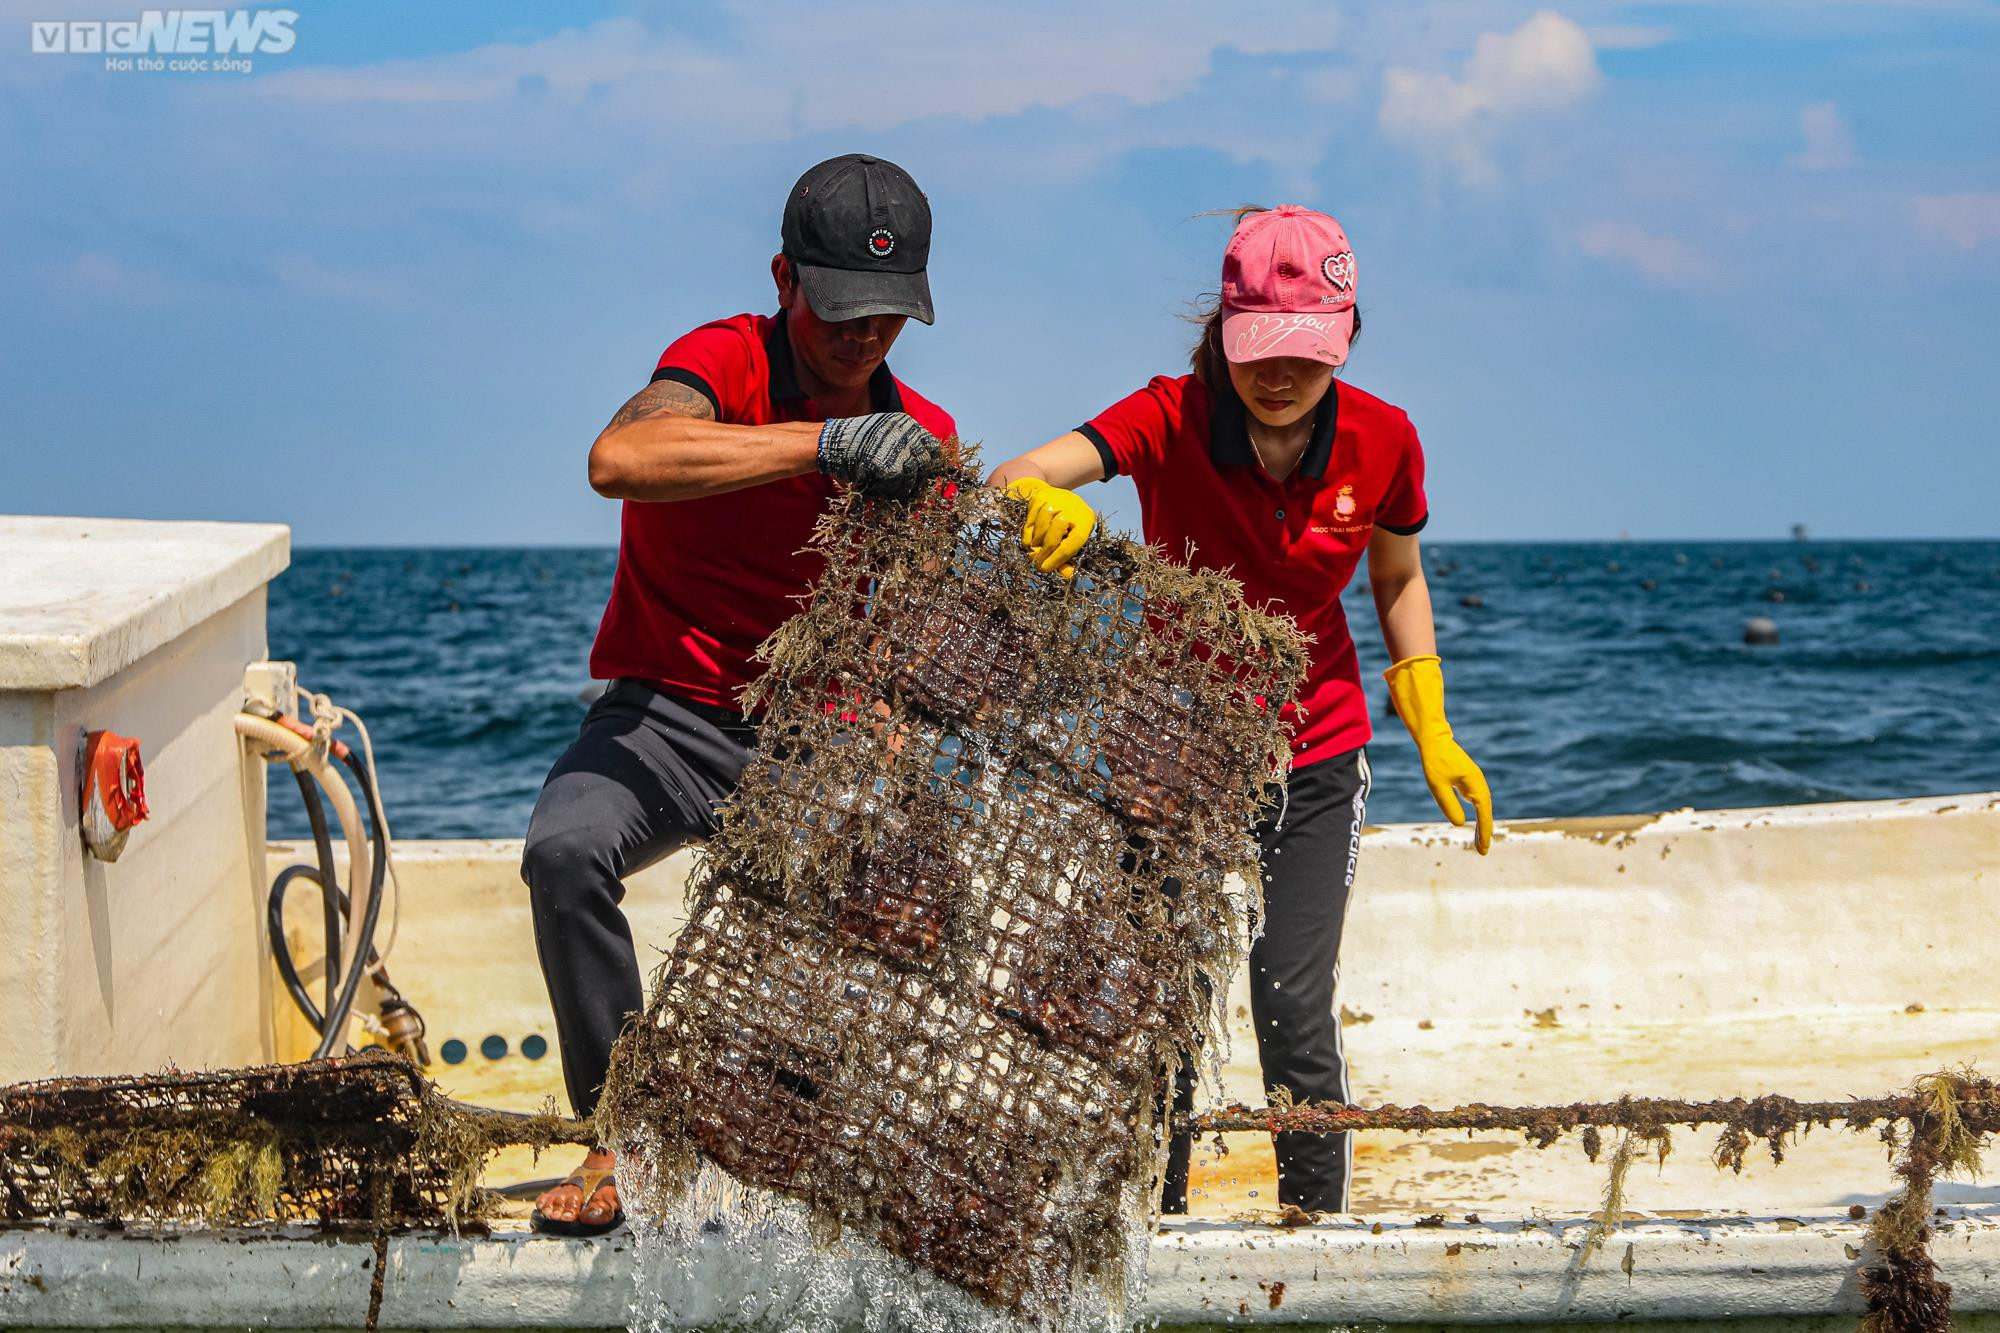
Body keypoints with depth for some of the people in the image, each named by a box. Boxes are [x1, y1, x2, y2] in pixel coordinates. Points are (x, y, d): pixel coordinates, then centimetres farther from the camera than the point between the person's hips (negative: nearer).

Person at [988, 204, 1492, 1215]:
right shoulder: (1170, 420, -20)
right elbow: (1010, 479, -36)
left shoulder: (1382, 442, -12)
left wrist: (1431, 733, 2)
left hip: (1315, 760, 1)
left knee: (1295, 1018, -5)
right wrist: (1043, 504, -59)